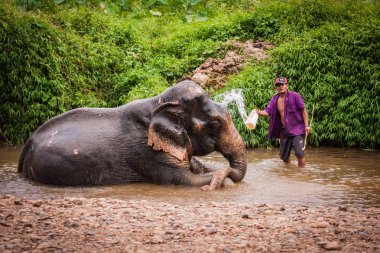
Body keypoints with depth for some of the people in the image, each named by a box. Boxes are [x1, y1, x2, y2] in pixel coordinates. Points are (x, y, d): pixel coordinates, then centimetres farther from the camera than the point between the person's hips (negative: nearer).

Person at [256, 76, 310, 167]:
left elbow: (303, 110, -6)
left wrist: (306, 125, -12)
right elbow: (267, 112, -5)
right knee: (284, 155, 11)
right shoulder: (274, 100, 6)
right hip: (284, 131, 5)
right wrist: (259, 112, -27)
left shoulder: (295, 96, -7)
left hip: (297, 129, -5)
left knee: (299, 153, -15)